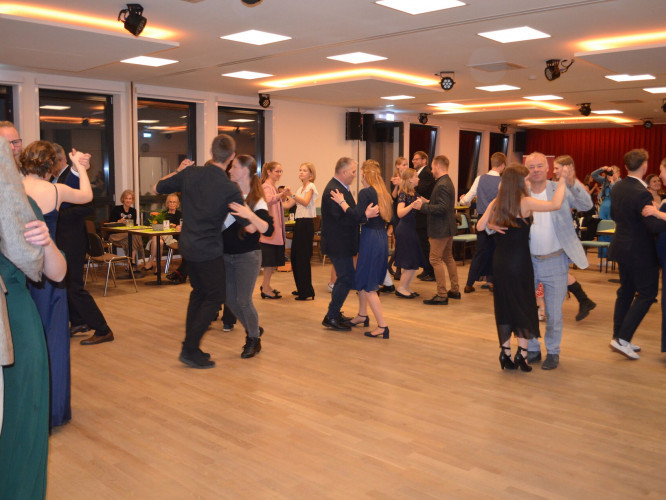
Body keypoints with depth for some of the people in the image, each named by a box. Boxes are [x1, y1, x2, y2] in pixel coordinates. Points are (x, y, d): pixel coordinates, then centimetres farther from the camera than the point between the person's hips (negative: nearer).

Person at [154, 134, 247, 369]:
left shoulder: (190, 173, -4)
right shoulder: (230, 189, -18)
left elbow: (157, 188, 9)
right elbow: (249, 226, -16)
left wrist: (178, 171, 21)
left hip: (188, 245, 7)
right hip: (209, 250, -6)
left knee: (199, 292, 20)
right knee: (215, 297, 6)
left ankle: (190, 346, 25)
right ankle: (190, 349, 4)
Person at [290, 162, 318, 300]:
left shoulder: (310, 186, -7)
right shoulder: (300, 188, 18)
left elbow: (305, 202, -26)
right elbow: (291, 204, 18)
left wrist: (292, 195, -34)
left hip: (307, 223, -9)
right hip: (299, 222, 9)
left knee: (303, 257, -8)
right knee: (295, 256, 12)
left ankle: (307, 292, -2)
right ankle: (301, 289, 24)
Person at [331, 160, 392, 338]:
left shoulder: (366, 192, -13)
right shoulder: (382, 192, 11)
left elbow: (357, 216, -24)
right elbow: (388, 217, 14)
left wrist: (341, 202, -15)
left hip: (370, 238, -9)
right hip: (382, 238, 9)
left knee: (367, 284, -2)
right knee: (362, 278, 22)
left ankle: (382, 326, -5)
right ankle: (362, 315, 34)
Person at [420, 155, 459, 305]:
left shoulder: (442, 185, -20)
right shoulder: (447, 182, 13)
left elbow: (442, 208, -26)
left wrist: (423, 206, -21)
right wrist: (428, 203, 17)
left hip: (440, 229, -11)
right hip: (448, 227, 11)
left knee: (435, 259, -7)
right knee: (448, 257, 18)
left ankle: (442, 295, -4)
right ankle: (454, 290, 27)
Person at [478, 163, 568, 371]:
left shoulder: (495, 203, 2)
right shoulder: (525, 203, -13)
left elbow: (480, 226, 7)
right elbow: (555, 204, -16)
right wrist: (563, 180, -5)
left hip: (499, 262, 5)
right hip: (519, 262, -5)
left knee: (503, 306, 11)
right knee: (524, 305, 7)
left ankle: (505, 353, 14)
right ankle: (521, 352, 2)